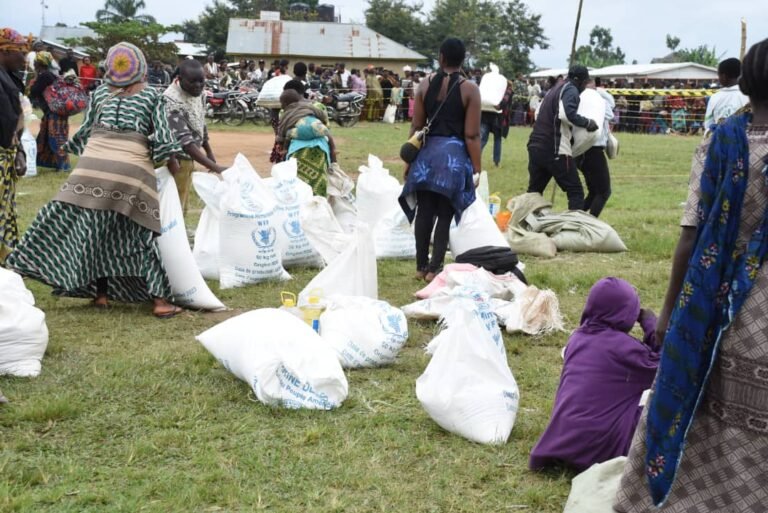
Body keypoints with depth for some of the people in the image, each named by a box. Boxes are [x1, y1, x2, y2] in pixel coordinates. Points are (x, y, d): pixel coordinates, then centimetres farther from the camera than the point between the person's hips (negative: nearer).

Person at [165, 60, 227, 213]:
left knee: (182, 208, 17)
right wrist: (215, 168, -39)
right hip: (174, 162, -8)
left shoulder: (197, 94, 0)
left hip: (188, 160, 8)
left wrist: (209, 153, 16)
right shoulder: (172, 101, -27)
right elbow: (184, 141, -34)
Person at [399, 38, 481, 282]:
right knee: (445, 214, 3)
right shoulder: (470, 89, -6)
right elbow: (472, 135, -9)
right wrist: (476, 167, -3)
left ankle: (421, 266, 16)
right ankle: (434, 268, 5)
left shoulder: (425, 85, 3)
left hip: (428, 152, 3)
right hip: (455, 154, -3)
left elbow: (416, 127, 6)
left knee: (424, 211, 9)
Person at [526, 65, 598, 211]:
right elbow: (570, 114, -23)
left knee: (534, 191, 17)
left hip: (536, 146, 8)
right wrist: (588, 123, -11)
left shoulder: (554, 89, 23)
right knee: (575, 191, -4)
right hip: (554, 149, -8)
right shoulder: (571, 90, -4)